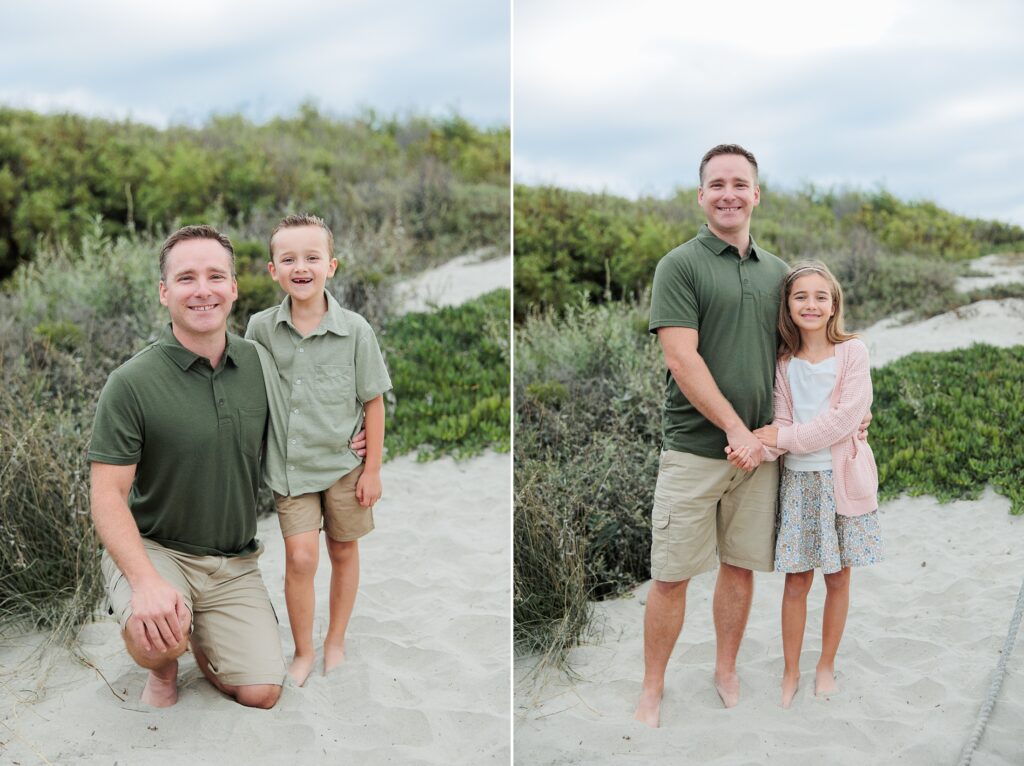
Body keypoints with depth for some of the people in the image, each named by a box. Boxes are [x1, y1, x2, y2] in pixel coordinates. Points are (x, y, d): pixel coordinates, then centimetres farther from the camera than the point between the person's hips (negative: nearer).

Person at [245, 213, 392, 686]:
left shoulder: (355, 331, -11)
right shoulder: (260, 328, -7)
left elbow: (374, 402, -5)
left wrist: (373, 468, -4)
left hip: (344, 461, 0)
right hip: (290, 463, 0)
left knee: (343, 552, 13)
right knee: (300, 557, -7)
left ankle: (336, 642, 32)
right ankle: (303, 652, 13)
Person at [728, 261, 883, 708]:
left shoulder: (852, 353, -6)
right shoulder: (785, 362, 2)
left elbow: (845, 417, -15)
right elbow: (783, 423, -3)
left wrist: (785, 437, -16)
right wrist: (759, 447, -24)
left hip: (842, 477, -2)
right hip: (798, 479, 2)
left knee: (837, 577, 9)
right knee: (796, 581, 5)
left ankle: (826, 666, 26)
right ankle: (790, 672, 19)